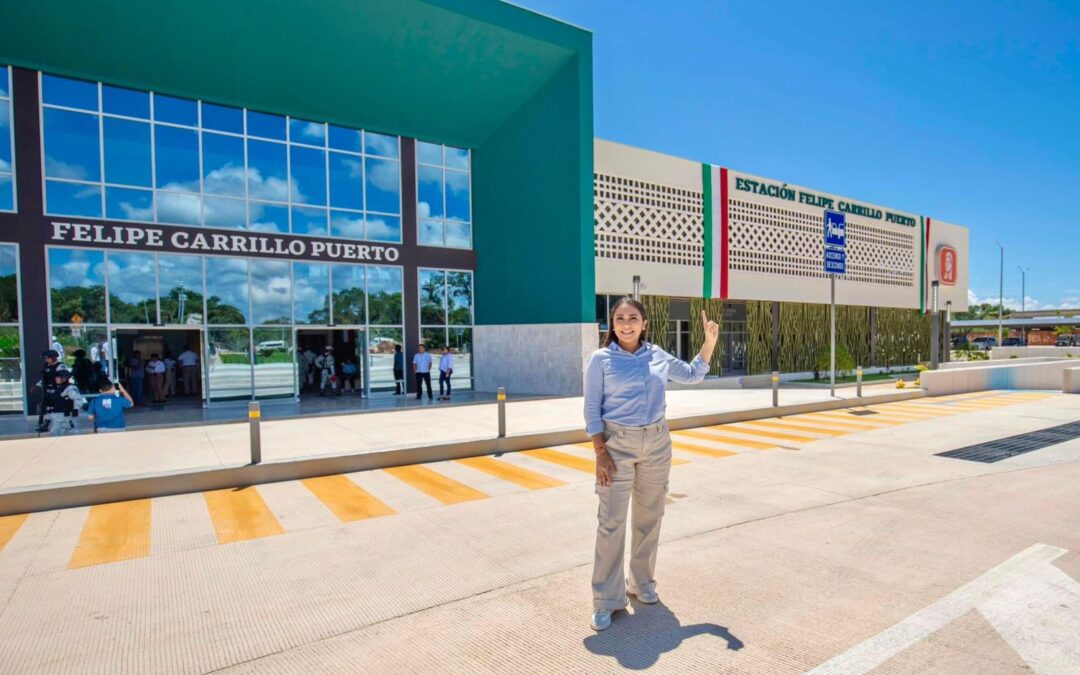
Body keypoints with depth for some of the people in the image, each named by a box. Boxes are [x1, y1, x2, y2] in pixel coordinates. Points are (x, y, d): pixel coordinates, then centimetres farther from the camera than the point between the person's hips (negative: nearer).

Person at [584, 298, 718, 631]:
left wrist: (710, 341, 8)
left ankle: (642, 582, 34)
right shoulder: (601, 359, -6)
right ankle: (606, 600, 11)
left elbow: (693, 375, 20)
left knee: (649, 517, 14)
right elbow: (592, 409, -6)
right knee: (611, 522, -2)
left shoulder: (657, 355, 5)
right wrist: (600, 452, -14)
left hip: (657, 443, 4)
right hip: (618, 444, -4)